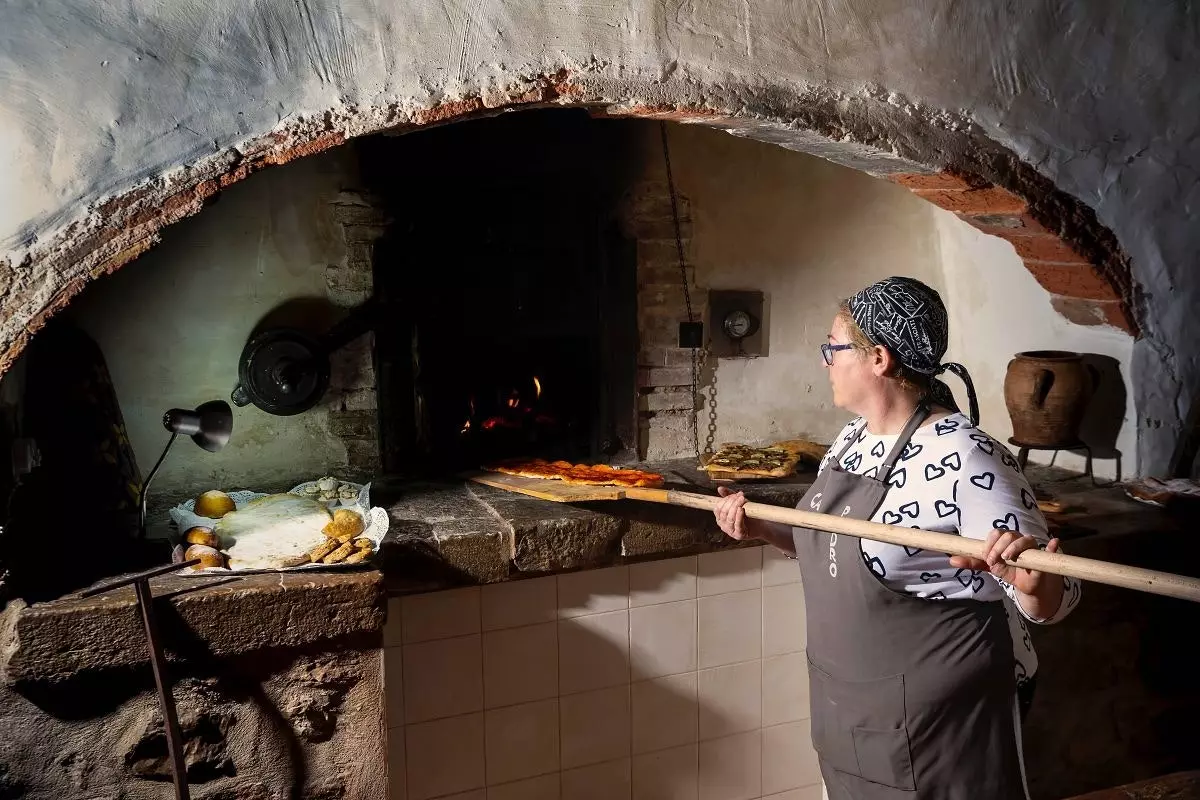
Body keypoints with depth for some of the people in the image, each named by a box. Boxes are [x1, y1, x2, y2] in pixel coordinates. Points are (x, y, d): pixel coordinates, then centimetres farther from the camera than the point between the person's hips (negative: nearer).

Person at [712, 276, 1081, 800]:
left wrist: (1033, 586, -40)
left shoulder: (966, 458, -22)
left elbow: (1047, 602, -19)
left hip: (931, 722, -8)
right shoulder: (852, 438, 3)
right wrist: (763, 529, 3)